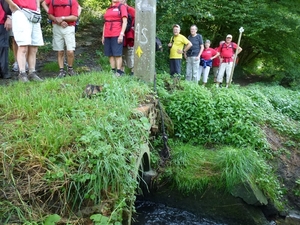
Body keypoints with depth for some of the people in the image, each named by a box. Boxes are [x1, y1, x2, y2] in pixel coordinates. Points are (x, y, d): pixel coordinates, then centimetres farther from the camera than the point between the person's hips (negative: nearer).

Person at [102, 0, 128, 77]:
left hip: (117, 35, -6)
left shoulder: (122, 7, 2)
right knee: (110, 54, 4)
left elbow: (125, 22, -6)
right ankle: (113, 70, 9)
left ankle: (119, 72, -7)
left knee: (117, 54, -8)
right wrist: (103, 36, 17)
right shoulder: (108, 9, 20)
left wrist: (121, 34, -15)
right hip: (107, 36, 6)